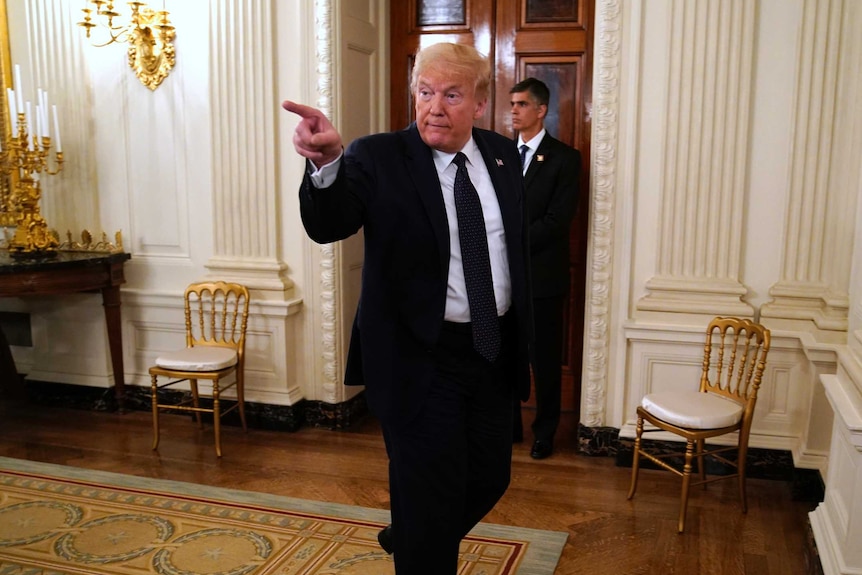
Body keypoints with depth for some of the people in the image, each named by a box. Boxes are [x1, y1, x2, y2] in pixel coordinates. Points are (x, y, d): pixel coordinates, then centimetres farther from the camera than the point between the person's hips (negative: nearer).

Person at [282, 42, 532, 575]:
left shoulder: (503, 155, 4)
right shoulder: (379, 158, -11)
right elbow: (326, 226, -27)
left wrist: (524, 339, 14)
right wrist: (327, 162, -48)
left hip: (494, 352, 6)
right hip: (419, 357, -6)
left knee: (490, 478, 21)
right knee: (431, 498, 5)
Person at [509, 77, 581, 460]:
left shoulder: (564, 158, -5)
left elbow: (557, 220, -13)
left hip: (542, 274, -4)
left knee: (545, 357, 6)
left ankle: (545, 431, 20)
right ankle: (508, 424, 26)